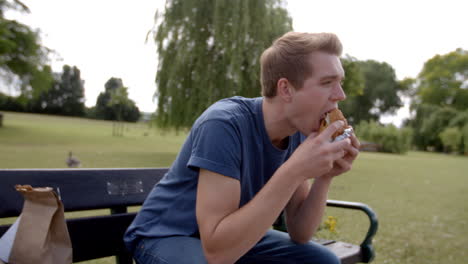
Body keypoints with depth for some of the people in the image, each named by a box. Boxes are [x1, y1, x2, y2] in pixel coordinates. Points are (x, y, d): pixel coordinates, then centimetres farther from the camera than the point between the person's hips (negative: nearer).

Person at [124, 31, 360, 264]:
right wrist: (294, 171, -38)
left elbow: (299, 232, -5)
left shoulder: (298, 132, -9)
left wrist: (324, 177, -22)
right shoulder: (224, 123, -30)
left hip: (235, 237, 6)